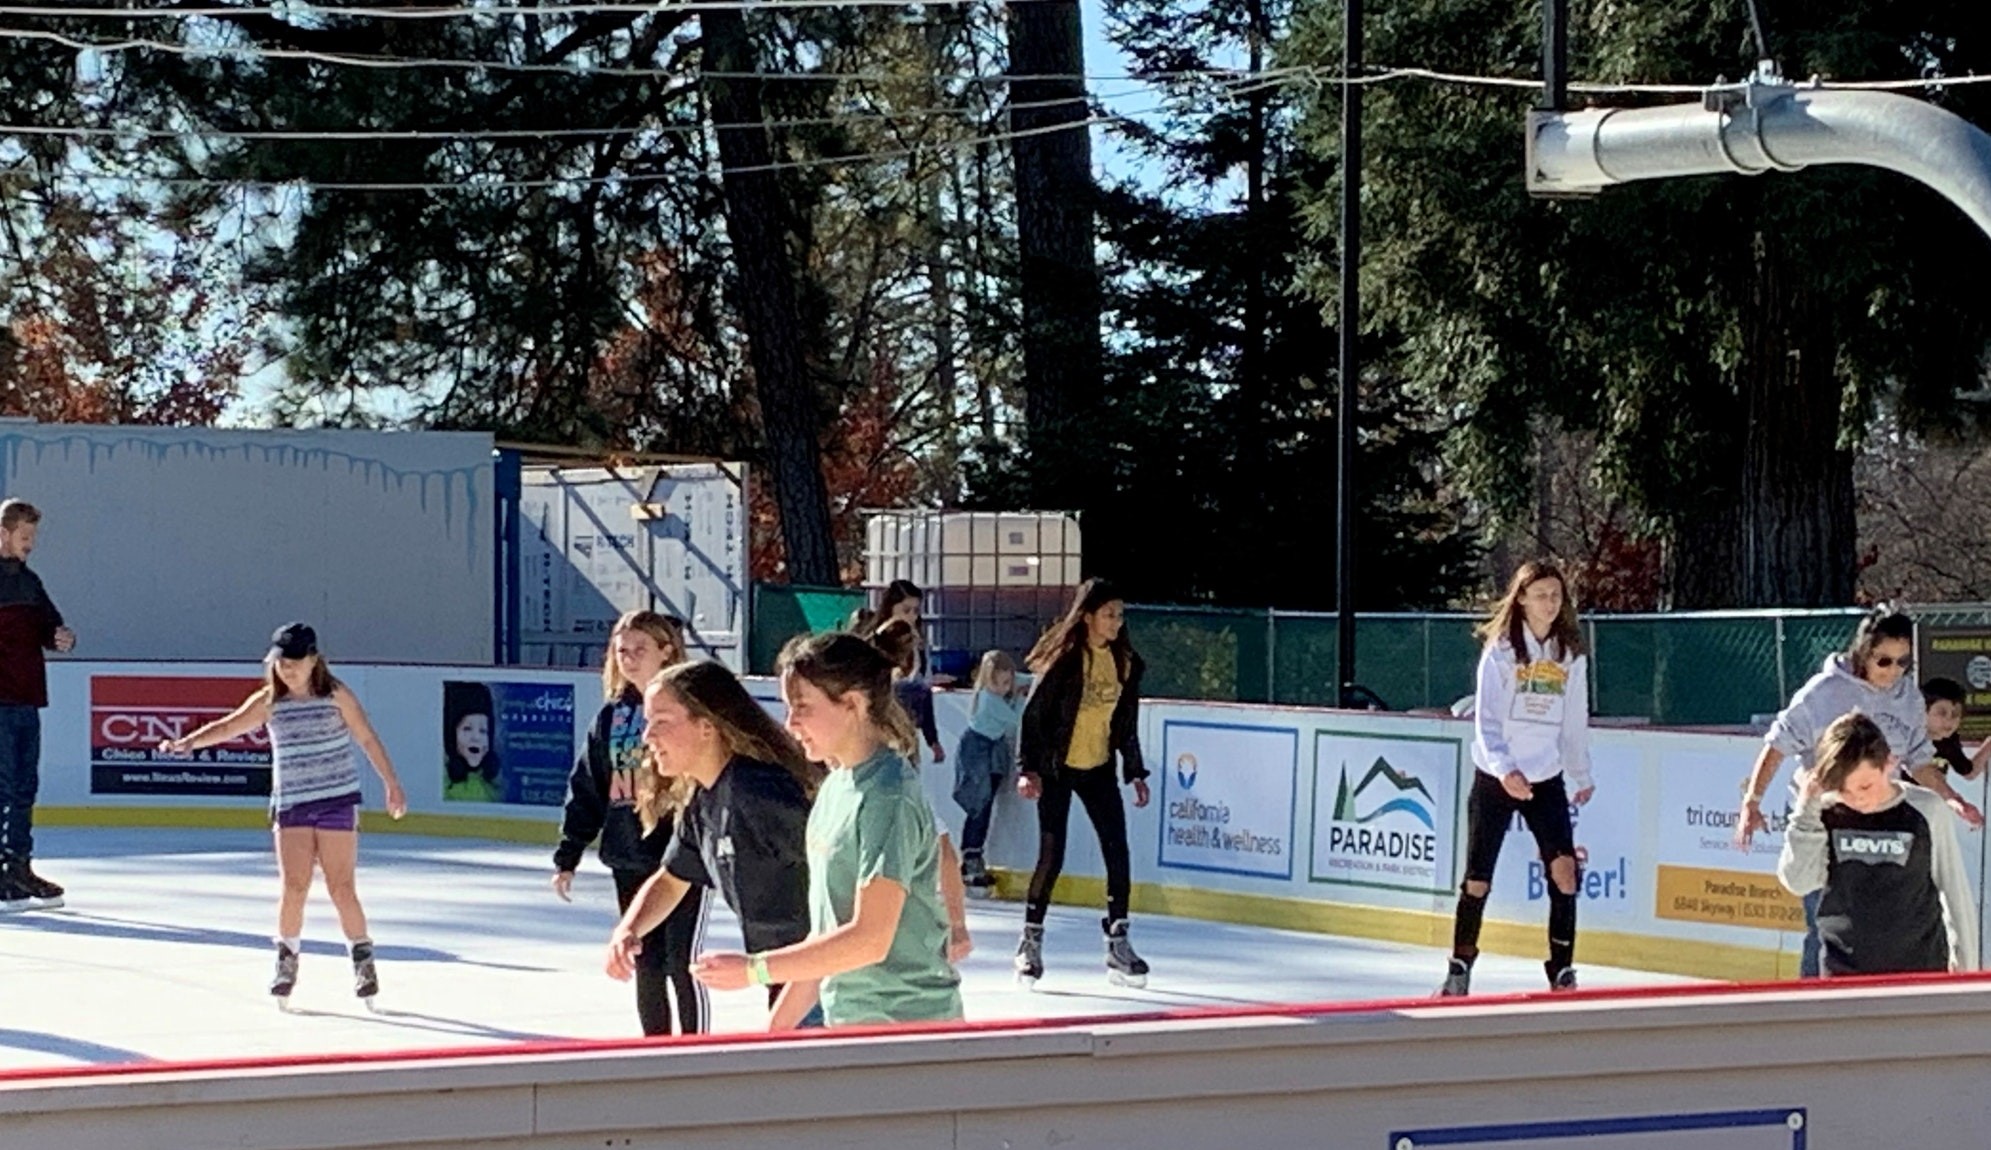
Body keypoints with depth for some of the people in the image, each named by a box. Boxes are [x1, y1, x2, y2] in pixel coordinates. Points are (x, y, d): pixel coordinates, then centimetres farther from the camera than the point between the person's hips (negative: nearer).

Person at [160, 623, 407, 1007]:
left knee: (341, 889, -3)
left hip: (337, 801, -2)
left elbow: (367, 738, 6)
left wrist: (392, 785, 7)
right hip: (291, 803, 2)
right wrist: (189, 741, -27)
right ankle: (287, 960, 11)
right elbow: (230, 726, -11)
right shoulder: (270, 701, 1)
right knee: (293, 888, -7)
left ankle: (363, 961, 11)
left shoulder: (336, 695, -2)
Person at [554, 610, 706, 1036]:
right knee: (646, 967, 11)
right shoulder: (611, 716, 10)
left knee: (681, 962, -5)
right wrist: (567, 855, 12)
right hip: (628, 860, 5)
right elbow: (586, 788, 14)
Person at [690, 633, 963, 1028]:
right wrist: (779, 1026, 16)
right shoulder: (836, 785, 11)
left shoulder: (888, 797, -17)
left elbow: (869, 940, -22)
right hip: (849, 1024, 9)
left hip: (908, 1026, -9)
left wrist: (753, 970, -18)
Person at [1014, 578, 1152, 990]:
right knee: (1051, 856, -4)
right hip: (1057, 769, -5)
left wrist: (1135, 771, 10)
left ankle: (1118, 945, 4)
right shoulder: (1065, 659, -13)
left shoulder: (1125, 661, 3)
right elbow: (1034, 713, -12)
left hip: (1099, 769, 5)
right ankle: (1030, 943, 10)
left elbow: (1127, 721, 12)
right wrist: (1029, 768, -17)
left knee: (1118, 853, -3)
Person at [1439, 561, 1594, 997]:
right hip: (1496, 777, -3)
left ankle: (1562, 970, -3)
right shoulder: (1500, 651, -6)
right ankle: (1460, 969, 17)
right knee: (1477, 879, 0)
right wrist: (1505, 769, -25)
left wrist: (1581, 776, 19)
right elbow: (1485, 719, -12)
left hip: (1547, 779, 3)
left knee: (1563, 870, -11)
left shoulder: (1571, 654, 6)